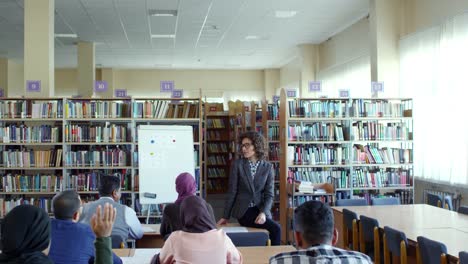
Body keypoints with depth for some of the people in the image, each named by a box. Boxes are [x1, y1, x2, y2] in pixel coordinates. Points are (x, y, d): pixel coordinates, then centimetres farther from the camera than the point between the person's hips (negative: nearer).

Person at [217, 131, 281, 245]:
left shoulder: (267, 167, 4)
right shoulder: (237, 164, -1)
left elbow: (269, 194, 1)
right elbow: (232, 192, 1)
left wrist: (263, 213, -16)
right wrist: (225, 216, 3)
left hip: (261, 210, 2)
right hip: (243, 211, -2)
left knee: (275, 230, -26)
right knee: (276, 228, -24)